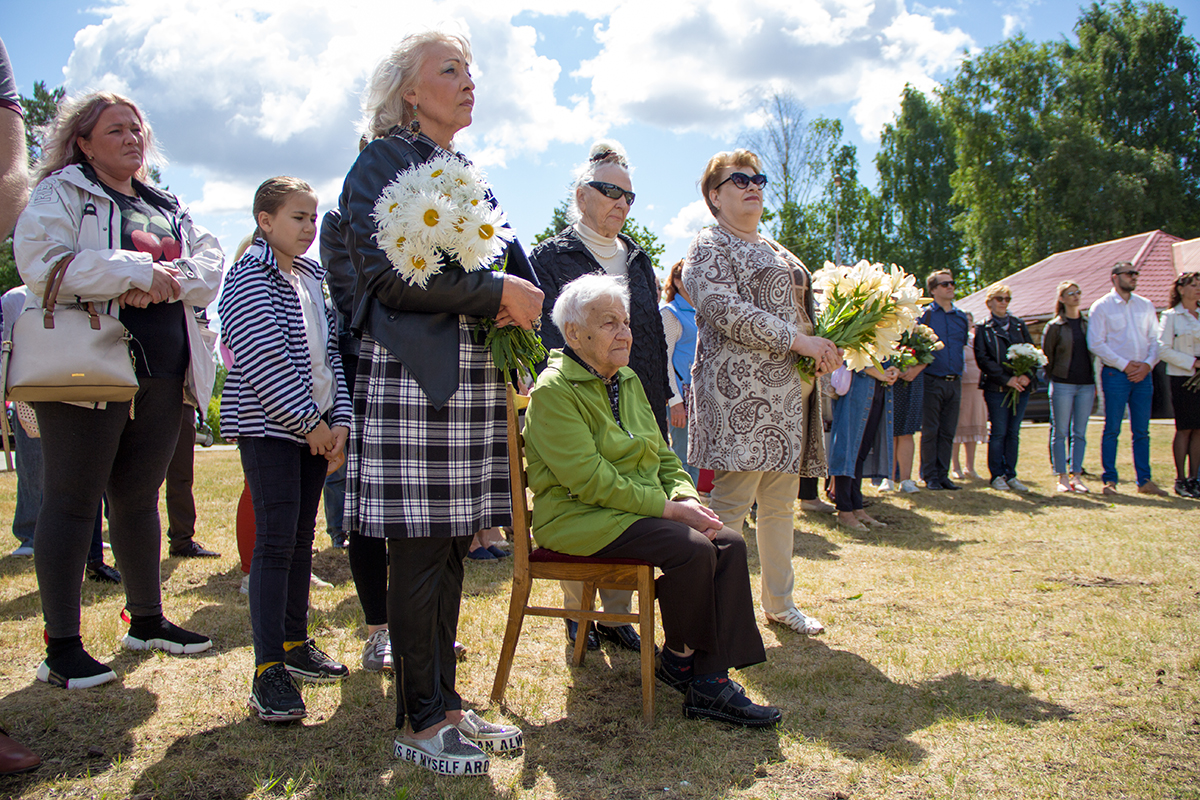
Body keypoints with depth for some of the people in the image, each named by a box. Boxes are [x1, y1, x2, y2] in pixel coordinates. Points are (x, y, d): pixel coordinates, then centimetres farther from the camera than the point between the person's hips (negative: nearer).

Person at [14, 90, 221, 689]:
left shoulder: (168, 209, 20)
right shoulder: (60, 193, 2)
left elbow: (210, 267, 9)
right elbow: (41, 263, -15)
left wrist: (165, 280, -12)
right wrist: (139, 272, -17)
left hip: (162, 372, 6)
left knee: (139, 498, 15)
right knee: (73, 501, -2)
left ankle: (147, 620, 27)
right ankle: (61, 648, 5)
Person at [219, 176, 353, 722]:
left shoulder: (313, 278, 15)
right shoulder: (250, 276, -8)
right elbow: (263, 359, -17)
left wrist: (339, 420, 2)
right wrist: (310, 422, -16)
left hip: (315, 426, 7)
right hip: (268, 427, -7)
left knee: (302, 535, 12)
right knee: (275, 541, -9)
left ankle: (295, 642, 24)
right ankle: (268, 670, -5)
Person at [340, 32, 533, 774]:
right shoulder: (382, 162, -1)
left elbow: (508, 260, 24)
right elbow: (388, 272, -14)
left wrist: (521, 295, -1)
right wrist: (496, 290, -11)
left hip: (476, 374, 8)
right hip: (413, 372, -7)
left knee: (453, 543, 10)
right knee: (420, 547, -3)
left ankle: (444, 701, 21)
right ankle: (419, 721, 9)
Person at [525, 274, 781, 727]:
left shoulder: (628, 381, 15)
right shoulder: (553, 391, -12)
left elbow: (662, 456, 17)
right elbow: (590, 480, -20)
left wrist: (686, 496, -4)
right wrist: (668, 508, -20)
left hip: (641, 511, 8)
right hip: (578, 517, -8)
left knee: (730, 544, -13)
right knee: (692, 548, -27)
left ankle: (711, 680, -12)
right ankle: (678, 659, -3)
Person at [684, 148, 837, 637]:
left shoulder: (775, 250, 25)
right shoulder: (709, 245, -1)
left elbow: (798, 311, 29)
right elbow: (725, 310, -16)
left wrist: (827, 348, 8)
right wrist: (797, 340, -18)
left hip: (790, 392, 9)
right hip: (740, 389, -8)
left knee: (780, 505, 12)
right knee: (731, 505, -10)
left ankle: (779, 602, 23)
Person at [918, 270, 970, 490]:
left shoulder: (962, 317, 14)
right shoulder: (924, 314, 0)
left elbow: (964, 344, 21)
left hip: (954, 381, 5)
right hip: (932, 381, -5)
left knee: (948, 431, 7)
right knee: (930, 431, -1)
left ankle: (943, 474, 14)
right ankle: (929, 476, 5)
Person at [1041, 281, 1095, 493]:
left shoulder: (1088, 324, 11)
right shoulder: (1054, 326, -1)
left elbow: (1095, 352, 15)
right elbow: (1047, 356, 4)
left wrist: (1095, 381, 9)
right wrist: (1054, 379, 3)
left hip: (1086, 384, 4)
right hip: (1063, 384, -3)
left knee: (1080, 433, 5)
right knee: (1060, 432, -1)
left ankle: (1076, 475, 11)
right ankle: (1062, 477, 5)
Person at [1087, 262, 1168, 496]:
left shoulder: (1146, 305, 14)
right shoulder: (1101, 307, 0)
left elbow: (1155, 340, 12)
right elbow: (1096, 344, -7)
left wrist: (1147, 365, -5)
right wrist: (1124, 364, -12)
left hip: (1143, 374, 4)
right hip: (1115, 373, -4)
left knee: (1142, 431, 6)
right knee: (1112, 429, -3)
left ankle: (1144, 481, 12)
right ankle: (1109, 480, 4)